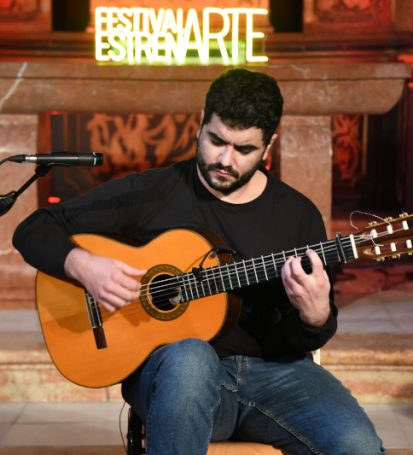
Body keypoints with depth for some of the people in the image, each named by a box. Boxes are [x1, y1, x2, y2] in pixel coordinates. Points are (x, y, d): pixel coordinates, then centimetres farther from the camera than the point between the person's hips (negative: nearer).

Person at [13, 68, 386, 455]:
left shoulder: (298, 215, 7)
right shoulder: (148, 193, 2)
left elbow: (308, 340, 10)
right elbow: (33, 231, 5)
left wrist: (315, 315, -15)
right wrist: (84, 266, -15)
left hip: (274, 369, 1)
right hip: (169, 368, -1)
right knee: (190, 357, -39)